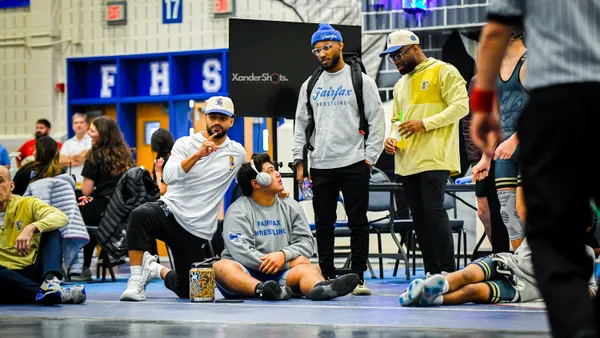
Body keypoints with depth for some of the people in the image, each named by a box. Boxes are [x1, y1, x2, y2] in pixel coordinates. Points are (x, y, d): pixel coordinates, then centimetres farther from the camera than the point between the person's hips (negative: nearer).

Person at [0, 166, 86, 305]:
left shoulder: (27, 204, 6)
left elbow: (62, 217, -14)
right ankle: (61, 295, -43)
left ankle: (51, 281, -40)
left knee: (51, 231, -15)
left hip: (34, 272, 1)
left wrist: (31, 228, -30)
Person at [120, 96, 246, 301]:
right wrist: (197, 155, -30)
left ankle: (158, 270, 35)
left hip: (198, 230, 3)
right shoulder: (186, 144, -3)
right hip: (169, 212, -3)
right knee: (140, 215, -38)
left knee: (187, 292, 3)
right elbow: (169, 176, -21)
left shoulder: (238, 152, 7)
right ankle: (136, 281, -27)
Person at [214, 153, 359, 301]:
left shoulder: (291, 207, 16)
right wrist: (290, 262, -14)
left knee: (308, 270, -26)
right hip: (247, 274, -3)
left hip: (279, 274, 3)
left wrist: (283, 255, -14)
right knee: (221, 267, -35)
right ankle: (262, 290, -67)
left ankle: (320, 288, -65)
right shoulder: (237, 211, 1)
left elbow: (307, 242, 9)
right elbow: (240, 251, -12)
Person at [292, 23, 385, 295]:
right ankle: (327, 277, 12)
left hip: (354, 163, -4)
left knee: (358, 221, -2)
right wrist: (299, 160, 6)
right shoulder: (310, 85, 12)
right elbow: (301, 125, 15)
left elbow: (376, 121, -1)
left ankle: (358, 278, 1)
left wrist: (370, 158, -8)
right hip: (321, 165, 4)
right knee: (323, 223, 6)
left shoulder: (361, 81, 1)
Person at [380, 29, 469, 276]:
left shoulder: (443, 72, -1)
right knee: (419, 217, 6)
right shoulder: (400, 84, 24)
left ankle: (449, 271, -12)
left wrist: (425, 123, -18)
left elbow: (461, 105, -11)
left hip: (434, 158, -8)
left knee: (434, 211, -15)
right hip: (407, 161, 8)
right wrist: (391, 137, 8)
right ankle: (432, 273, 10)